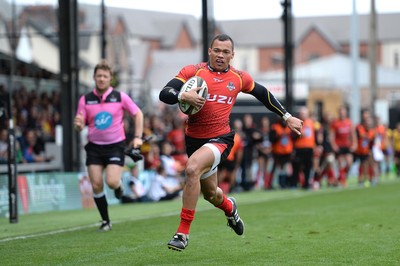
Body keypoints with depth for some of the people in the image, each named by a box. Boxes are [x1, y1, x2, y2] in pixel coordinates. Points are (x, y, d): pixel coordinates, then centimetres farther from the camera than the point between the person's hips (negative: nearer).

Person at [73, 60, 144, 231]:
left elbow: (138, 114, 6)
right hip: (94, 147, 2)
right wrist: (78, 124, -23)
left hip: (115, 145, -2)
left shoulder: (120, 97, -4)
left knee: (111, 182, -19)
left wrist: (138, 137, -2)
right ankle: (105, 221, 10)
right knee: (96, 185, -5)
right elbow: (80, 126, 2)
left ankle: (119, 184, 20)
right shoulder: (85, 100, -1)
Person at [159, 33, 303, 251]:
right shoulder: (192, 71, -4)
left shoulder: (239, 78, 3)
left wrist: (287, 117, 22)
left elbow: (263, 94, 20)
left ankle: (183, 233, -24)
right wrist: (183, 96, -33)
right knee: (210, 193, 16)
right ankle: (230, 208, 57)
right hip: (194, 138, 2)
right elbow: (164, 94, -12)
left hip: (220, 139, -2)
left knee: (192, 168, -31)